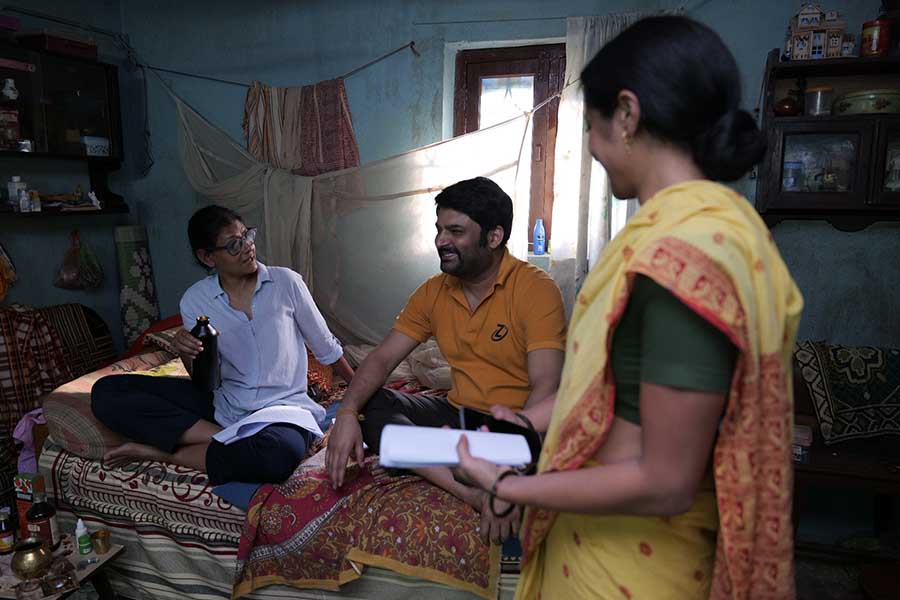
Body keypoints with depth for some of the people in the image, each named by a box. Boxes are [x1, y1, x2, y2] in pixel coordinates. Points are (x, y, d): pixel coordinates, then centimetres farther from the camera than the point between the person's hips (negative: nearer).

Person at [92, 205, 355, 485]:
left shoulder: (286, 282, -5)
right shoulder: (195, 300, -1)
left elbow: (326, 346, 6)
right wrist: (186, 354, -17)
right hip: (225, 406, 3)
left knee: (277, 454, -40)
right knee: (107, 391, -8)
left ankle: (165, 451, -15)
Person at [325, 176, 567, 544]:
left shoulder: (536, 289, -15)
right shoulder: (434, 292, 4)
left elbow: (546, 386, -25)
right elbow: (382, 358, 2)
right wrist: (347, 413, -17)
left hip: (517, 425, -5)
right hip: (459, 414, 6)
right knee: (372, 406, -18)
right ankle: (472, 491, -31)